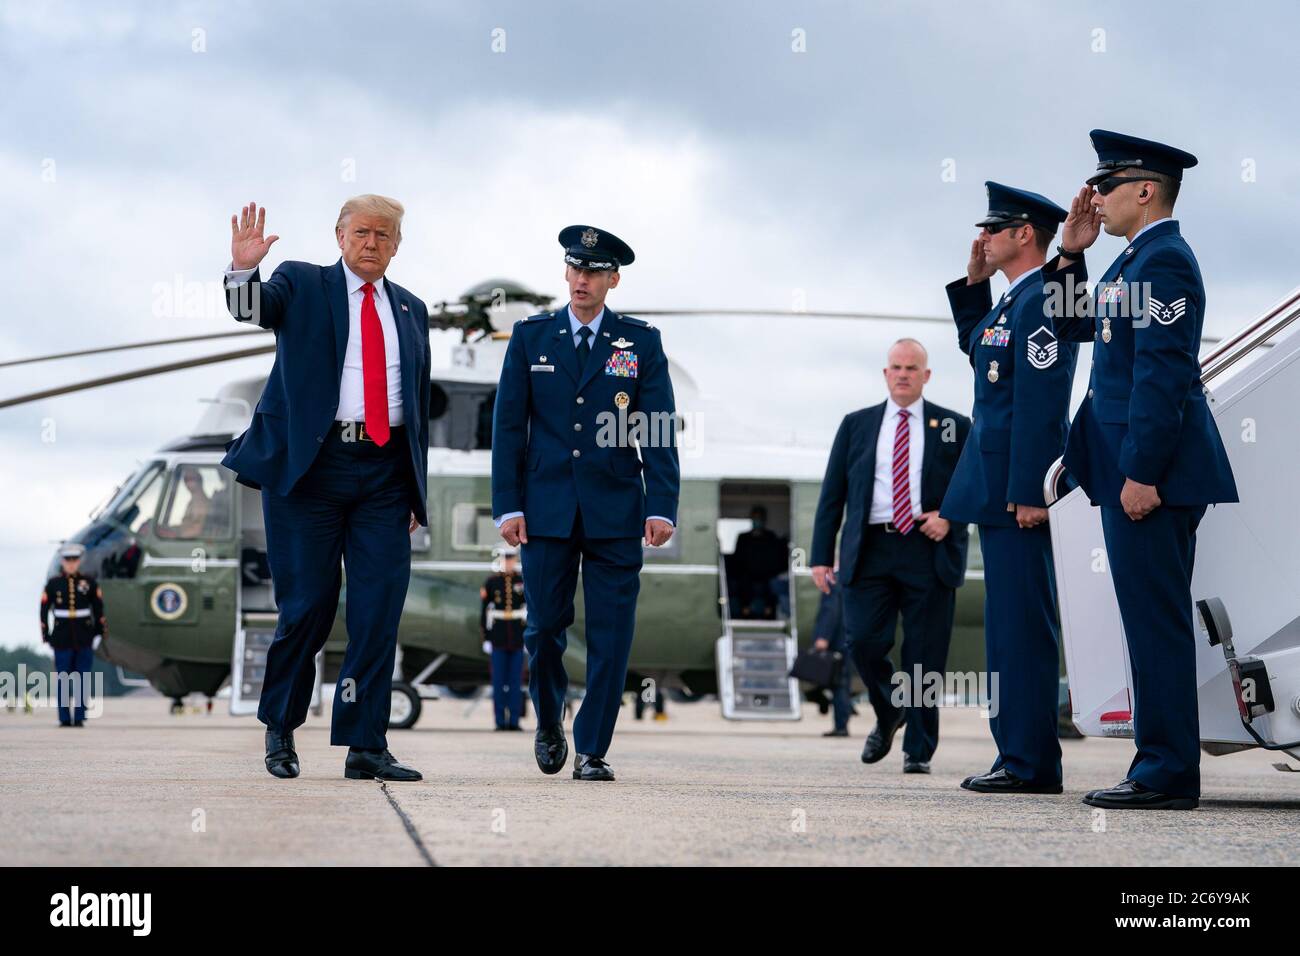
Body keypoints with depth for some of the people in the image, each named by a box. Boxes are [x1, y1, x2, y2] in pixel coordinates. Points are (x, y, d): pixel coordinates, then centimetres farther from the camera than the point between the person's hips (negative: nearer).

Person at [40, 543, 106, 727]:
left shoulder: (89, 582, 4)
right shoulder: (53, 584, 3)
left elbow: (98, 609, 7)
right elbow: (44, 610, 4)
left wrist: (100, 633, 3)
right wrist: (45, 636, 1)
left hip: (85, 639, 0)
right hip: (62, 639, 0)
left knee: (82, 682, 0)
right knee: (63, 681, 0)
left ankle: (79, 718, 5)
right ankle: (64, 719, 5)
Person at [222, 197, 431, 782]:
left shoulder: (410, 311, 17)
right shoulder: (303, 286, 6)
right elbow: (252, 309, -14)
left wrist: (416, 490, 14)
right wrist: (243, 270, -37)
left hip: (385, 474, 3)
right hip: (309, 466, -3)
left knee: (380, 612, -3)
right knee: (307, 606, 0)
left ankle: (366, 746, 1)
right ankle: (280, 727, 21)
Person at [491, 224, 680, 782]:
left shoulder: (641, 342, 5)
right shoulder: (530, 336, 7)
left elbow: (660, 431, 2)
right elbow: (508, 426, 5)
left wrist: (661, 507, -8)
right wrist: (507, 505, -3)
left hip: (615, 512, 0)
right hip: (546, 510, 0)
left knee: (610, 635, -2)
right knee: (544, 627, 3)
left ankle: (592, 750, 5)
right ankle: (549, 721, 29)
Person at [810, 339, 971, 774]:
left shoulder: (954, 427, 10)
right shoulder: (856, 425, 14)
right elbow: (832, 495, 12)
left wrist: (950, 517, -8)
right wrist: (821, 555, 5)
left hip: (929, 553, -1)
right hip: (870, 550, 1)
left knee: (925, 656, -3)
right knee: (863, 641, -11)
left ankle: (918, 751, 6)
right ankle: (888, 716, 17)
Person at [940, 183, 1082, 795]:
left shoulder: (1041, 299, -14)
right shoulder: (1012, 299, 16)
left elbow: (1040, 403, -20)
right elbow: (975, 347, 35)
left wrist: (1028, 492, -23)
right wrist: (973, 283, 21)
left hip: (1016, 483, -11)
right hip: (998, 483, 11)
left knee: (1022, 622, -9)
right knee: (1010, 622, 12)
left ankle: (1030, 763, -8)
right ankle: (1021, 757, 15)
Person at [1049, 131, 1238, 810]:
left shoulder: (1164, 259, -14)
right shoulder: (1137, 259, 18)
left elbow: (1163, 371, -20)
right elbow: (1070, 326, 27)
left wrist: (1142, 473, -23)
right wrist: (1070, 254, 14)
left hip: (1151, 469, -10)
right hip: (1135, 468, 10)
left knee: (1156, 620, -8)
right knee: (1153, 620, 11)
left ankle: (1167, 775, -5)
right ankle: (1164, 766, 16)